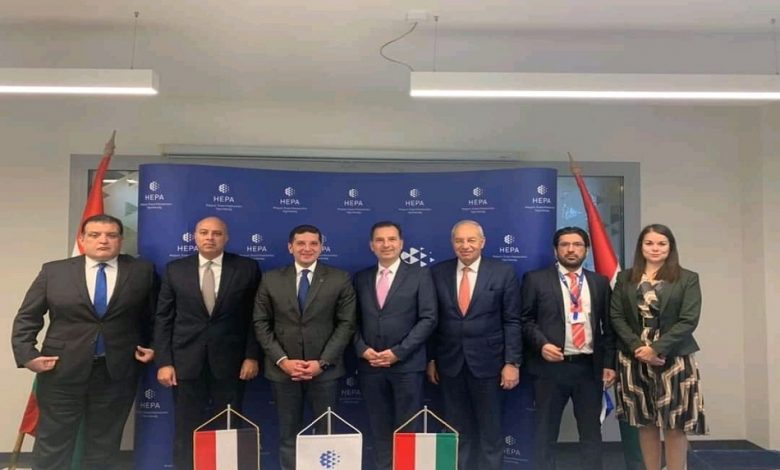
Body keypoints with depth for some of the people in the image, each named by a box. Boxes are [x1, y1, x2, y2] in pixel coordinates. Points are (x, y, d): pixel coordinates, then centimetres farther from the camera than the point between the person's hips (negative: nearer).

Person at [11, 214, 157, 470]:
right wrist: (27, 354, -5)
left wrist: (152, 346, 2)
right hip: (62, 370, 0)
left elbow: (156, 315, 11)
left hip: (118, 371, 0)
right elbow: (27, 317, 5)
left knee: (104, 444, 11)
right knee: (52, 442, 10)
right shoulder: (53, 271, 2)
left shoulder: (142, 271, 1)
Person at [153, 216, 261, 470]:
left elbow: (255, 316, 2)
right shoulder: (175, 269, 5)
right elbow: (163, 319, 4)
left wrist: (252, 355, -4)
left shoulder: (247, 268, 1)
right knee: (186, 432, 9)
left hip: (230, 361, -1)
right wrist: (164, 362, -3)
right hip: (186, 361, 1)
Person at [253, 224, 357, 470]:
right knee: (288, 434, 11)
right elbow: (261, 324, 3)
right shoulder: (271, 279, 4)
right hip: (282, 369, 1)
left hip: (324, 369, -1)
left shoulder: (340, 279, -1)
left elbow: (346, 324, -3)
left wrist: (322, 362, -11)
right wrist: (282, 360, -8)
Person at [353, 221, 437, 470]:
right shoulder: (361, 278, 10)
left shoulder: (420, 275, 0)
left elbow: (428, 319, -7)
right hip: (370, 365, 3)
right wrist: (362, 349, -7)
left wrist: (398, 352, -13)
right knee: (379, 427, 11)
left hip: (407, 364, -3)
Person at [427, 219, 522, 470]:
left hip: (487, 361, -2)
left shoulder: (503, 272, -3)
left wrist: (512, 362, -8)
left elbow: (512, 322, -4)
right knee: (456, 430, 12)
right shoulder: (438, 272, 2)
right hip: (449, 363, 2)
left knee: (490, 429, 10)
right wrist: (431, 359, 4)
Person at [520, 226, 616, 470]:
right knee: (545, 432, 6)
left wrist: (609, 363, 5)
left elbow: (608, 326, 11)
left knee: (591, 431, 11)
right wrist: (541, 344, -15)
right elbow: (525, 320, 0)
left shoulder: (600, 282, 10)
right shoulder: (536, 279, 1)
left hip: (589, 366, 3)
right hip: (550, 366, -3)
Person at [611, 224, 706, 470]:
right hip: (634, 359, 2)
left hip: (674, 358, -2)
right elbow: (616, 316, 1)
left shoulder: (688, 279, 0)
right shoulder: (625, 278, 6)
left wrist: (656, 348, -16)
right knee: (645, 422, 9)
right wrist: (638, 347, -12)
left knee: (675, 424, 1)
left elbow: (688, 320, -8)